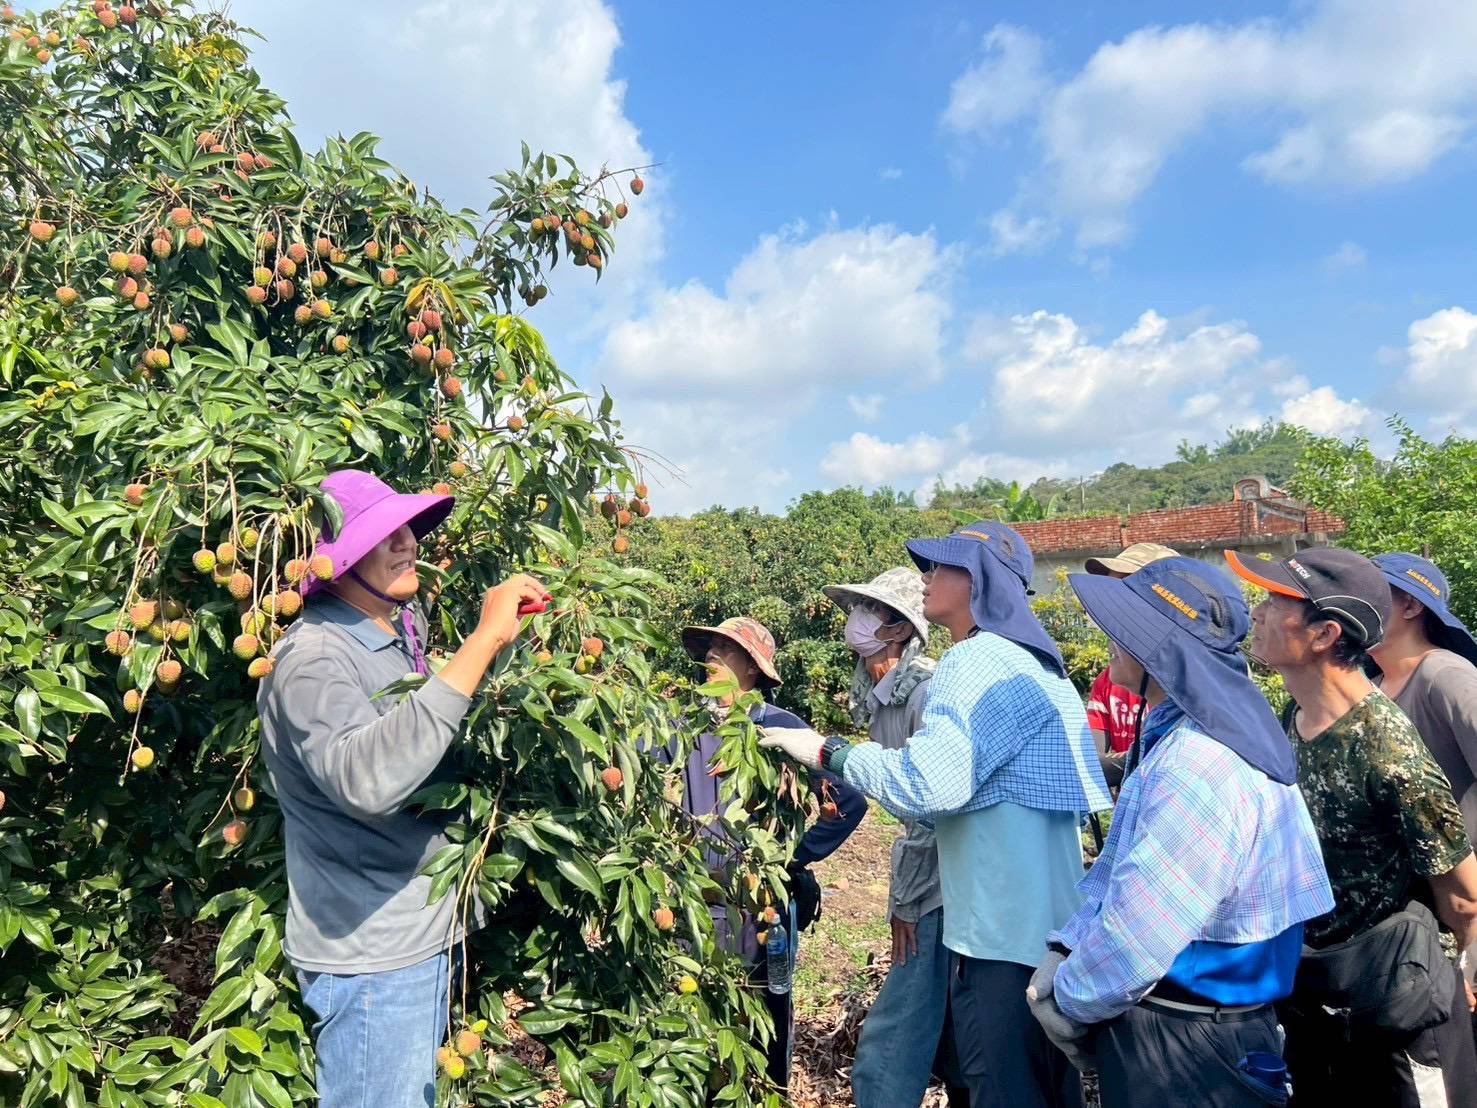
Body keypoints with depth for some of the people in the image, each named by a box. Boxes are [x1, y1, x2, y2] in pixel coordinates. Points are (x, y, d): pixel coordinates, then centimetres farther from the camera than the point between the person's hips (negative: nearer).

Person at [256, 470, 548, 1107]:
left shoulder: (398, 638, 8)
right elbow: (367, 779, -39)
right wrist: (484, 640, -37)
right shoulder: (313, 656, -20)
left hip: (423, 938, 9)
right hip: (370, 957, -9)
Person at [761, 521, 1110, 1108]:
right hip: (1046, 924, 10)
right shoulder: (1034, 663, 15)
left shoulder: (978, 660, -16)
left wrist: (829, 751, -14)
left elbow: (929, 784, -26)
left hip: (1003, 932, -10)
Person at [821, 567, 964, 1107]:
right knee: (945, 1041, 19)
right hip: (926, 888, 9)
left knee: (890, 1045, -4)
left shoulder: (926, 692, -19)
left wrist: (905, 900, -15)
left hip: (937, 891, -9)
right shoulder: (881, 696, 10)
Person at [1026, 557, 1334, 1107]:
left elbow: (1137, 937, -27)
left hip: (1187, 1048, -9)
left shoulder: (1204, 763, -27)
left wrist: (1068, 1000, -11)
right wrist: (1062, 955, -3)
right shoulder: (1169, 739, 6)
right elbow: (1114, 873, 10)